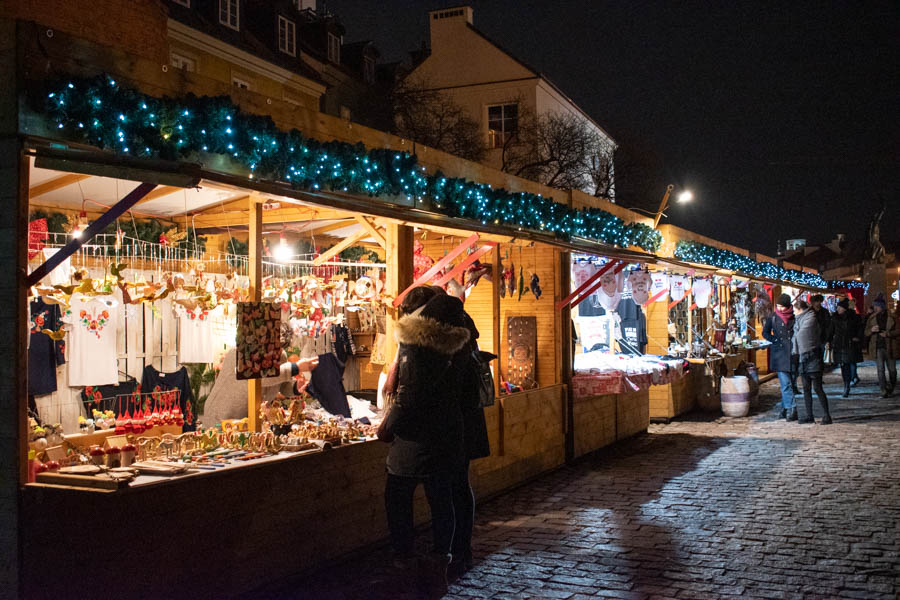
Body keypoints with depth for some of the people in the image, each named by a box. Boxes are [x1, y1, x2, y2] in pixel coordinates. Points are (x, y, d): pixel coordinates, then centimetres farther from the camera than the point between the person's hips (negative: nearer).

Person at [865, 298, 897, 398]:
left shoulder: (890, 318, -1)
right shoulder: (871, 319, 4)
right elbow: (866, 333, 5)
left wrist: (888, 333, -17)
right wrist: (871, 330, -17)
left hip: (889, 347, 0)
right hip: (877, 347, 0)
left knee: (892, 369, 9)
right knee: (880, 369, -7)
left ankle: (891, 387, 33)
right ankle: (884, 391, -6)